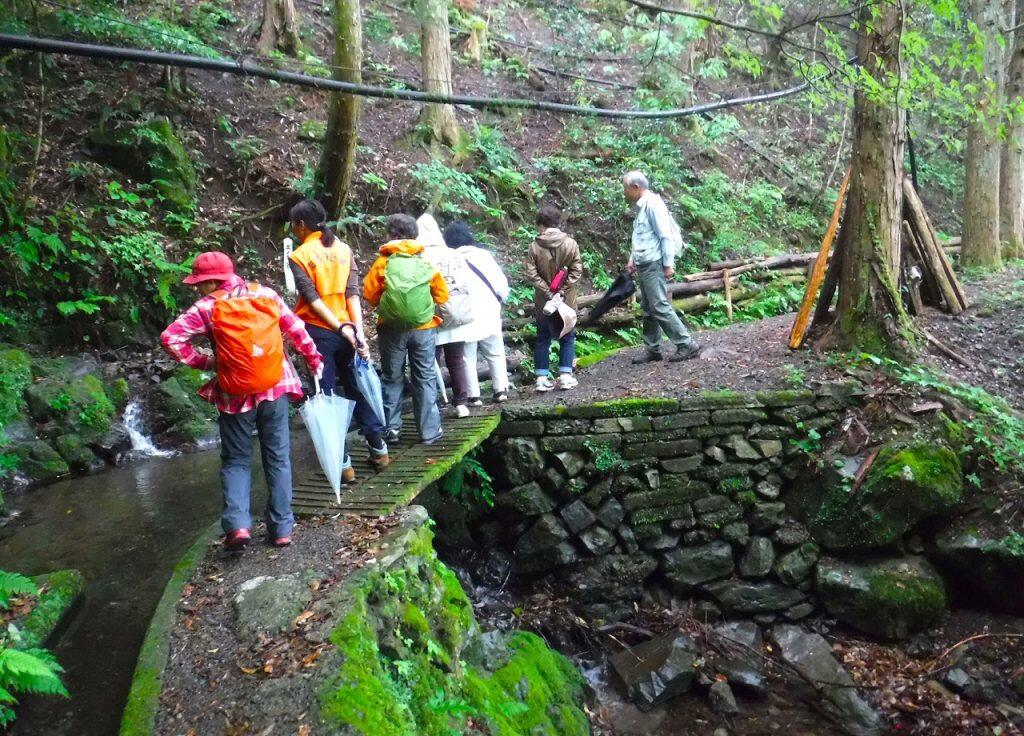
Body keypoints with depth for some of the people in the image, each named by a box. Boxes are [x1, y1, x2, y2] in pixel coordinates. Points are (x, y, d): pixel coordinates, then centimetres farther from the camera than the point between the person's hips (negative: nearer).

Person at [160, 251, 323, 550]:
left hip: (236, 395, -2)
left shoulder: (208, 307, -7)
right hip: (275, 389, 2)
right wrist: (313, 359, 22)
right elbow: (297, 330, 8)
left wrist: (204, 362, -2)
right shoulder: (267, 295, 2)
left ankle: (237, 523, -4)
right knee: (277, 458, 12)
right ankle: (281, 528, 14)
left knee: (236, 460, 13)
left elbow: (170, 338, -14)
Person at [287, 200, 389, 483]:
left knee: (326, 395, 4)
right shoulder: (344, 249, 5)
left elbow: (313, 299, -15)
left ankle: (342, 462, 7)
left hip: (318, 332, -4)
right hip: (347, 329, 4)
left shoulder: (299, 256, -6)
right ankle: (379, 447, 22)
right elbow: (352, 293, -4)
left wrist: (342, 329, -17)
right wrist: (359, 331, -10)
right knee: (356, 388, 17)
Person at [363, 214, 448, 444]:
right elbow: (442, 295, 4)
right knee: (425, 378, 8)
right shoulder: (427, 263, 1)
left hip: (392, 328, 0)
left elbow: (369, 295, -2)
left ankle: (391, 428, 16)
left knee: (392, 378, 13)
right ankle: (430, 431, 11)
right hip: (423, 327, 1)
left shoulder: (383, 263, -3)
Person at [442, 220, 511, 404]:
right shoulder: (483, 254, 0)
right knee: (495, 353, 15)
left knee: (468, 357, 6)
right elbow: (501, 282, 1)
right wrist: (500, 301, 16)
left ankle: (474, 396, 4)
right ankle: (501, 390, 15)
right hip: (489, 314, 2)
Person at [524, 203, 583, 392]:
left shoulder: (535, 246, -9)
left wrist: (547, 291, -10)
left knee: (543, 339, 12)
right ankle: (565, 376, 10)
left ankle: (542, 378, 10)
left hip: (543, 302, 0)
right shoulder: (570, 244, -8)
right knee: (567, 337, 14)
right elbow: (577, 271, -10)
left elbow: (531, 274, -12)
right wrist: (563, 290, -9)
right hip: (567, 300, 0)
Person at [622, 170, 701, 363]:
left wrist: (668, 264, -18)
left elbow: (666, 236, -17)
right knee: (648, 309, 10)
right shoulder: (640, 207, 15)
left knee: (660, 307, -10)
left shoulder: (652, 204, -13)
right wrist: (632, 258, 18)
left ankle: (687, 345, -4)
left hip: (654, 265, -9)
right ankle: (652, 349, 17)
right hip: (644, 266, 9)